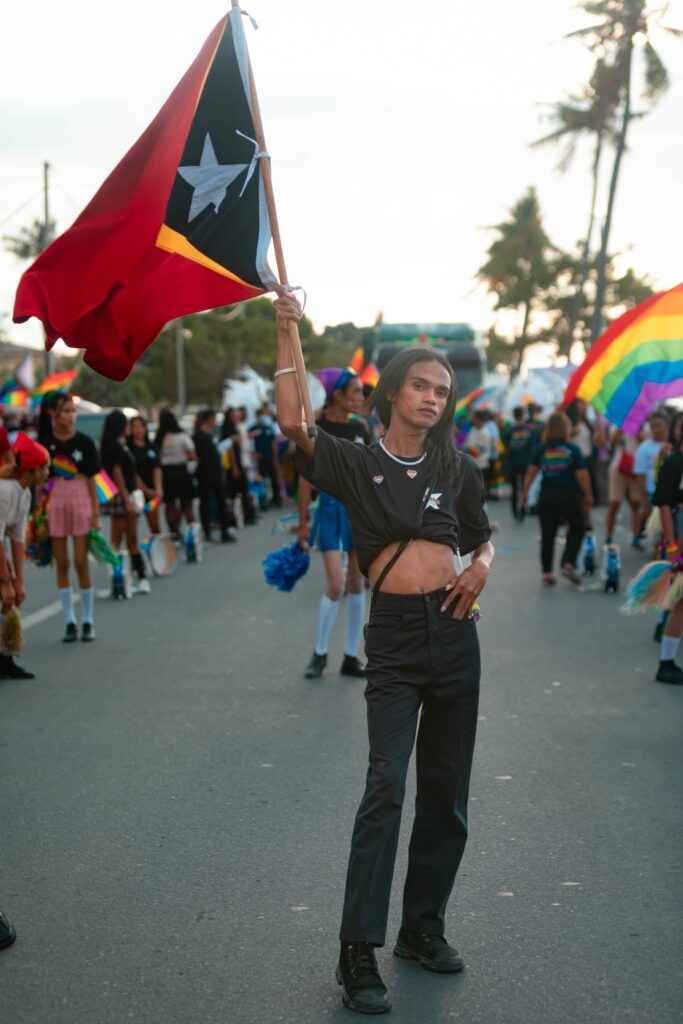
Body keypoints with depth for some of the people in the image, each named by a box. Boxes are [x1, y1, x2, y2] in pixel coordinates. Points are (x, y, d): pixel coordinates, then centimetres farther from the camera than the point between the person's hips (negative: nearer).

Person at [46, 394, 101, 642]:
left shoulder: (84, 442, 2)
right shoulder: (46, 443, 2)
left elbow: (91, 480, 4)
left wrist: (96, 513, 1)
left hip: (81, 502, -1)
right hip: (55, 502, 1)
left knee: (81, 563, -2)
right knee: (62, 564, 5)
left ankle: (88, 622, 9)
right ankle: (70, 623, 12)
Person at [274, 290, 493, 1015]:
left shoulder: (455, 469, 11)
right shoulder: (357, 464, 1)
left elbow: (482, 534, 24)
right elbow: (293, 424, -16)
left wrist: (480, 567, 1)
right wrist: (286, 334, -19)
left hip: (454, 632, 4)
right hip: (394, 637, -4)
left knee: (446, 791, 9)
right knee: (386, 787, -14)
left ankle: (423, 927, 24)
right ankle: (358, 952, -9)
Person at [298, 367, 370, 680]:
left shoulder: (359, 429, 7)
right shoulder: (316, 429, -8)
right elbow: (306, 478, -7)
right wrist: (303, 522, -7)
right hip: (331, 506, -5)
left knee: (357, 585, 6)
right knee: (336, 585, -12)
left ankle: (351, 657, 15)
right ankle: (320, 654, 7)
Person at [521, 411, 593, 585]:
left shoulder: (541, 449, 1)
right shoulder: (572, 450, -8)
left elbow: (531, 472, 3)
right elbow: (582, 475, -11)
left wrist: (525, 492, 12)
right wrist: (588, 496, -1)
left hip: (547, 497, 3)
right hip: (570, 496, -3)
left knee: (548, 534, 9)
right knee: (576, 530, 15)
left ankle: (547, 572, 8)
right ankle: (568, 563, -1)